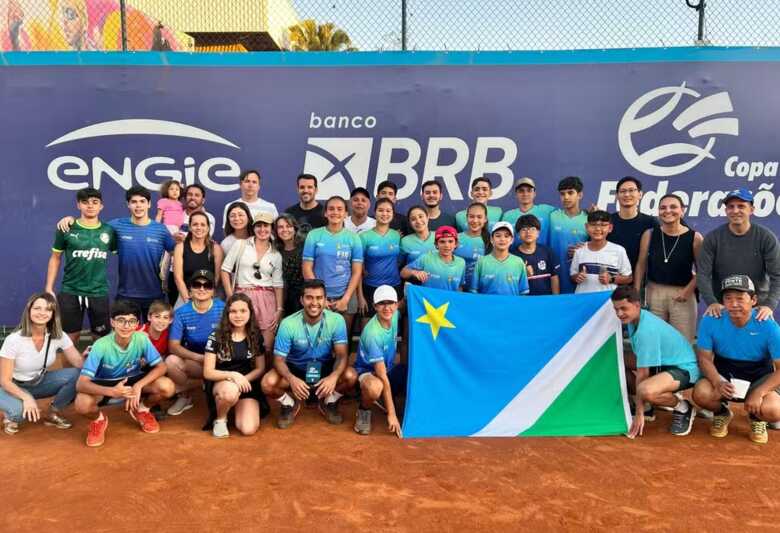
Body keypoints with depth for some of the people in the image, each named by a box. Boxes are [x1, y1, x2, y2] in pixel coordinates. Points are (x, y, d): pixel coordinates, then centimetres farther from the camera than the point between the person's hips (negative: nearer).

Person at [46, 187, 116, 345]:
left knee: (101, 337, 8)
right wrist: (49, 288, 2)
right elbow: (55, 258, 6)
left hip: (99, 293, 1)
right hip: (70, 292, -1)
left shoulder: (109, 231, 1)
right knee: (70, 336, 8)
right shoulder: (67, 229, -2)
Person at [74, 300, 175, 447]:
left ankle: (142, 409, 9)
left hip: (132, 380, 2)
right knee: (82, 404, -35)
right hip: (105, 385, -2)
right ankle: (99, 419, 3)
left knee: (167, 387, -25)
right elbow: (81, 384, -32)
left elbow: (161, 366, -18)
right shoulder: (101, 345, -28)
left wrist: (138, 386, -34)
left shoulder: (141, 339, -22)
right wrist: (112, 391, -48)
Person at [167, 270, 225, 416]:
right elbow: (173, 346, -10)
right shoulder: (181, 312, -6)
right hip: (192, 360, 2)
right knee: (171, 361, -25)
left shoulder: (223, 309, -11)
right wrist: (199, 357, -25)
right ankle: (185, 396, 3)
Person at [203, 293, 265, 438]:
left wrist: (243, 379, -16)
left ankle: (237, 406, 17)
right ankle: (220, 419, -6)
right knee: (230, 391, -41)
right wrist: (232, 375, -26)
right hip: (220, 382, -2)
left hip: (247, 385, 2)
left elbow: (260, 369, 4)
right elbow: (208, 372, -10)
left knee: (249, 429, -19)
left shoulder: (256, 337, 0)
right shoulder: (216, 337, -9)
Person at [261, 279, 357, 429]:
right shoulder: (288, 324, -21)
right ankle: (289, 403, 6)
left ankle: (329, 402, 5)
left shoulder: (337, 320, -19)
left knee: (351, 376, -28)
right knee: (268, 383, -29)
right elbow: (279, 360, -19)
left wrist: (334, 376, -42)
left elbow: (341, 355, -20)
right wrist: (292, 379, -41)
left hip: (325, 367, 1)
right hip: (295, 368, -1)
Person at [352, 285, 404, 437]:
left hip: (389, 369, 8)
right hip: (368, 372, -8)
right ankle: (364, 411, -6)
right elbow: (382, 376, -30)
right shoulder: (372, 333, -30)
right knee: (375, 388, -41)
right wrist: (391, 414, -30)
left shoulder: (395, 315, -11)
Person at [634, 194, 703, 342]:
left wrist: (688, 290, -12)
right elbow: (641, 265, 5)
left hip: (682, 295, -2)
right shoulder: (649, 234, 2)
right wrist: (636, 293, 0)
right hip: (653, 293, 2)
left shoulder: (694, 237, -4)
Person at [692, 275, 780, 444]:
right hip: (723, 374, 1)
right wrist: (717, 382, -29)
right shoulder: (710, 321, -17)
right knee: (701, 393, -31)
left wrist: (759, 392, -31)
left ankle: (756, 418, 12)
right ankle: (722, 413, 10)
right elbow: (705, 358, -10)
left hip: (759, 378, -1)